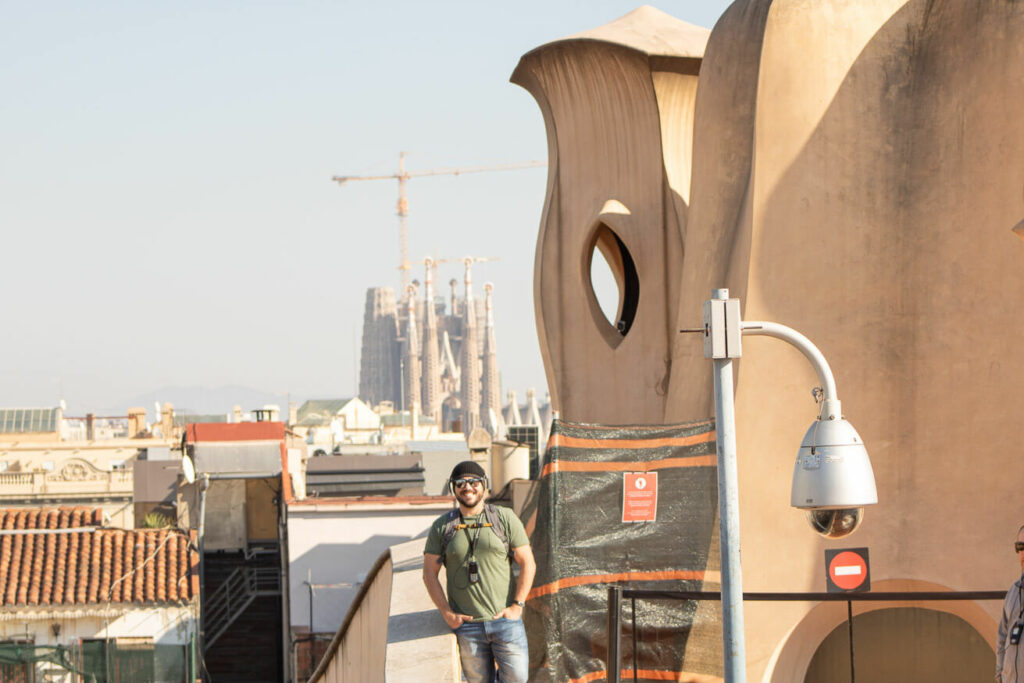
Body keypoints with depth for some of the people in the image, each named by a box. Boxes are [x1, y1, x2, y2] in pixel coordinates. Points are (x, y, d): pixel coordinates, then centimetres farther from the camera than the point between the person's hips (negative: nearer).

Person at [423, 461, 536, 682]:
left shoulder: (505, 518, 3)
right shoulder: (442, 526, 5)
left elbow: (528, 564, 3)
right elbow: (429, 574, 7)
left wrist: (517, 606, -6)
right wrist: (447, 614, -3)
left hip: (505, 620, 0)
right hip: (466, 624, 0)